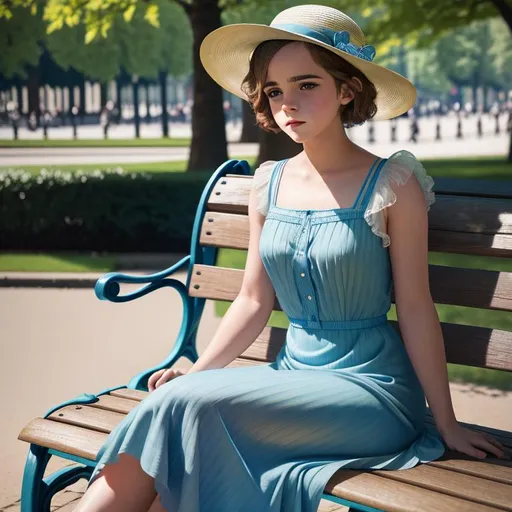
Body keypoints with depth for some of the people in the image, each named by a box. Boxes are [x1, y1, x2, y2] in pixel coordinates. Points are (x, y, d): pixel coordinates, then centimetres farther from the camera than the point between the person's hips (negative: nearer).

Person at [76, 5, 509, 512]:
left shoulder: (391, 184, -9)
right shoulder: (268, 185, 6)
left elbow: (415, 309, -6)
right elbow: (253, 301, 12)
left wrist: (446, 424, -4)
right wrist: (195, 371, 0)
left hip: (371, 389, -4)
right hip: (293, 372, 5)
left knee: (189, 405, -24)